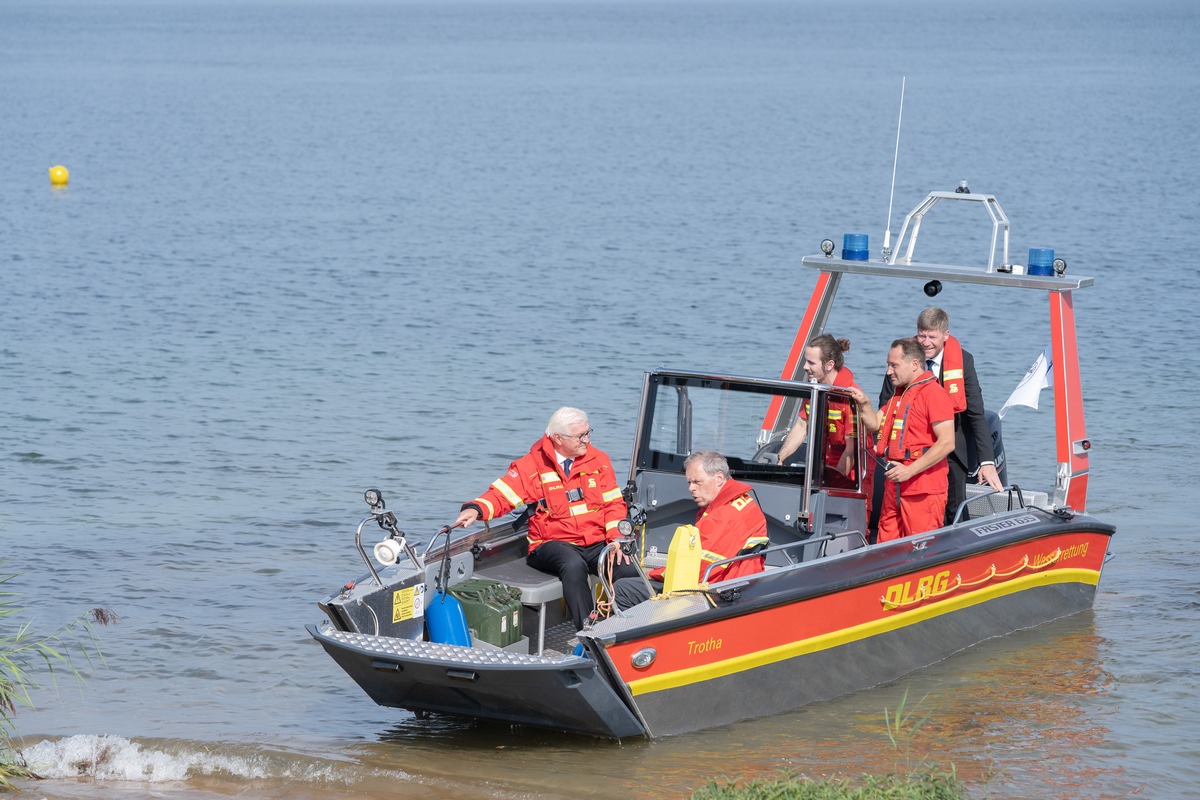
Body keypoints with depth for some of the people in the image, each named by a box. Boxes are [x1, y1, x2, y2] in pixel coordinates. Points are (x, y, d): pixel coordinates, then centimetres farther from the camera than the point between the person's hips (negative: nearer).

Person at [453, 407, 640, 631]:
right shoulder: (532, 465, 1)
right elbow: (501, 495, -4)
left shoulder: (598, 461, 11)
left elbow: (613, 504, 12)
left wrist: (617, 539, -4)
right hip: (553, 543, -3)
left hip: (597, 543, 3)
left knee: (629, 572, -26)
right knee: (574, 565, -38)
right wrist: (475, 510, -26)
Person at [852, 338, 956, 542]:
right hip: (894, 487, 9)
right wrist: (864, 404, 3)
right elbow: (875, 424, 23)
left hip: (924, 492, -9)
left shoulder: (934, 393, -11)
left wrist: (910, 471, -20)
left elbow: (947, 443, -18)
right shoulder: (898, 394, 21)